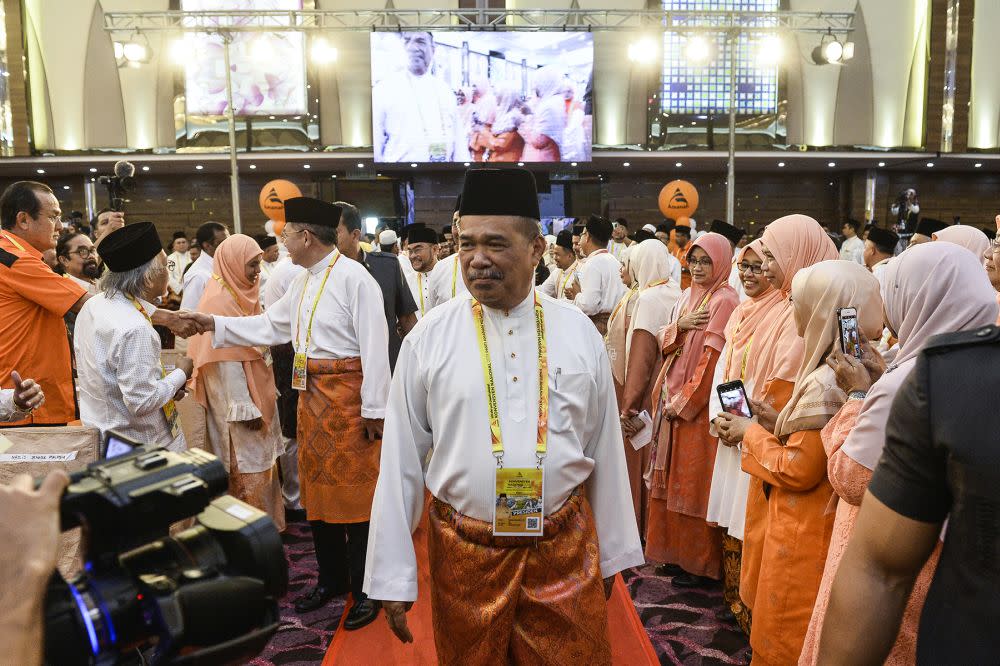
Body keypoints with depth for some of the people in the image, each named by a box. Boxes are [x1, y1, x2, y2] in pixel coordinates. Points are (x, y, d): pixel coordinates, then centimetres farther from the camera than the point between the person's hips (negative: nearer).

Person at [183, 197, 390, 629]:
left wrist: (374, 409, -17)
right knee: (318, 485, 16)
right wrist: (214, 324, 12)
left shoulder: (353, 277, -16)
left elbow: (374, 347, -17)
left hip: (348, 392, -9)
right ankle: (331, 578, 32)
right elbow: (269, 325, 19)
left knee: (354, 489, 1)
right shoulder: (303, 282, 12)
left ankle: (366, 591, 16)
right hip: (311, 392, 9)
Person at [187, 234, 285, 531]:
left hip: (257, 394, 9)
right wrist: (244, 407, -21)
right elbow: (226, 360, -20)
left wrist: (266, 394, 17)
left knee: (261, 464, 15)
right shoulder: (219, 301, -17)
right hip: (239, 399, -9)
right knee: (247, 472, 0)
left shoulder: (242, 295, 10)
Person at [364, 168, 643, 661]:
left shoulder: (579, 334, -4)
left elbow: (605, 452, 4)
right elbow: (401, 462, -4)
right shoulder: (428, 338, -8)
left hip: (566, 546, 1)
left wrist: (614, 553, 9)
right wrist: (391, 577, -2)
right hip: (463, 550, 0)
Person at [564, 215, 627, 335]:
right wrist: (578, 296, 17)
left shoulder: (593, 264, -13)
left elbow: (588, 306, -21)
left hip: (599, 326, -8)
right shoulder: (615, 262, 13)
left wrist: (577, 295, 0)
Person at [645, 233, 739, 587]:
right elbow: (664, 342, 10)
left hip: (700, 404, -8)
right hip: (673, 398, 8)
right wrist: (681, 324, -11)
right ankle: (675, 549, 29)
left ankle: (701, 562, 15)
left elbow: (714, 358, -18)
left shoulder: (724, 301, -13)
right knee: (673, 479, 15)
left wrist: (684, 401, -16)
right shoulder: (687, 296, 12)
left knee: (695, 484, 1)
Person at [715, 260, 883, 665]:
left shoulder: (826, 382, -25)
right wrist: (769, 425, 5)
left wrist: (751, 433, -9)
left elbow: (797, 470, -22)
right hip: (824, 527, 9)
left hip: (804, 537, -9)